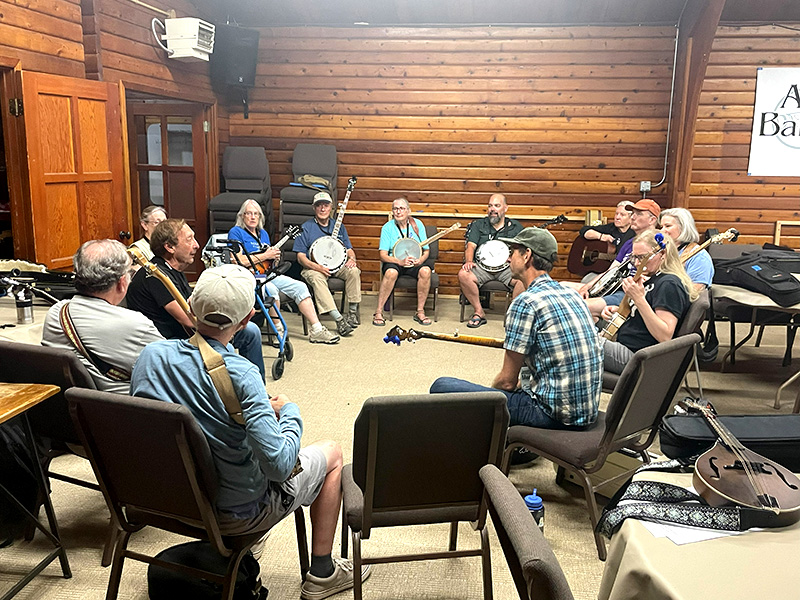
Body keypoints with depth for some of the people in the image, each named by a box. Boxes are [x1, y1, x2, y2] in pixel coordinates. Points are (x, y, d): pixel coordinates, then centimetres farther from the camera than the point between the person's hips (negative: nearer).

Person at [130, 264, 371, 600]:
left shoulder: (150, 355, -12)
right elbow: (279, 466, -31)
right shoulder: (240, 375, -30)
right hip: (235, 514, -6)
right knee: (331, 453, 16)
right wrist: (289, 412, -12)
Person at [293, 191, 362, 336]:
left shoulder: (338, 226, 15)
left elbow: (349, 249, 17)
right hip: (313, 267, -4)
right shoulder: (306, 227, 1)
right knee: (317, 278, -37)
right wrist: (317, 267, -22)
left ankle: (353, 312, -19)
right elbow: (301, 257, -4)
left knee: (354, 271, -27)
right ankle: (339, 319, -44)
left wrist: (352, 259, -8)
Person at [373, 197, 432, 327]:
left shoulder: (417, 224, 1)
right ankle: (378, 312, -25)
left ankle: (420, 312, -18)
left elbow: (426, 250, 5)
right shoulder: (388, 227, -5)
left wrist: (420, 260, -18)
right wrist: (400, 262, -25)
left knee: (425, 271, -31)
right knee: (391, 272, -36)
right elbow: (383, 255, -10)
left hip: (415, 263, 2)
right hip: (394, 261, -2)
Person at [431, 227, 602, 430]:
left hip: (552, 413, -9)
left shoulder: (526, 302, -16)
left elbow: (507, 381, -11)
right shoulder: (572, 294, 10)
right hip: (588, 411, 9)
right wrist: (523, 384, 21)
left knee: (441, 387, -7)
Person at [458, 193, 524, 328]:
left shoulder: (516, 226, 16)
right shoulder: (478, 225, 16)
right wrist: (469, 261, -17)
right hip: (482, 266, 1)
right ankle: (479, 312, -15)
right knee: (463, 275, -30)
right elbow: (470, 245, 4)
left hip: (507, 267, 0)